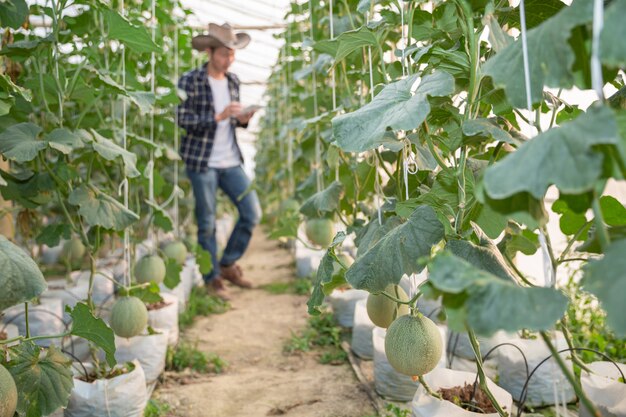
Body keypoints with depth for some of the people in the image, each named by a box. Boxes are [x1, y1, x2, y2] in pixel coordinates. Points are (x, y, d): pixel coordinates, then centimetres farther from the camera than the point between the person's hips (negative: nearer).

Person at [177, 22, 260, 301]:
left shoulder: (233, 81, 12)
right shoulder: (190, 81, -7)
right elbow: (182, 119, -14)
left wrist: (242, 120, -2)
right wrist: (218, 117, -22)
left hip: (230, 161, 6)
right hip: (201, 162, -6)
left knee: (252, 213, 4)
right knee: (207, 224, 2)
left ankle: (228, 264, 22)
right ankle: (213, 279, 17)